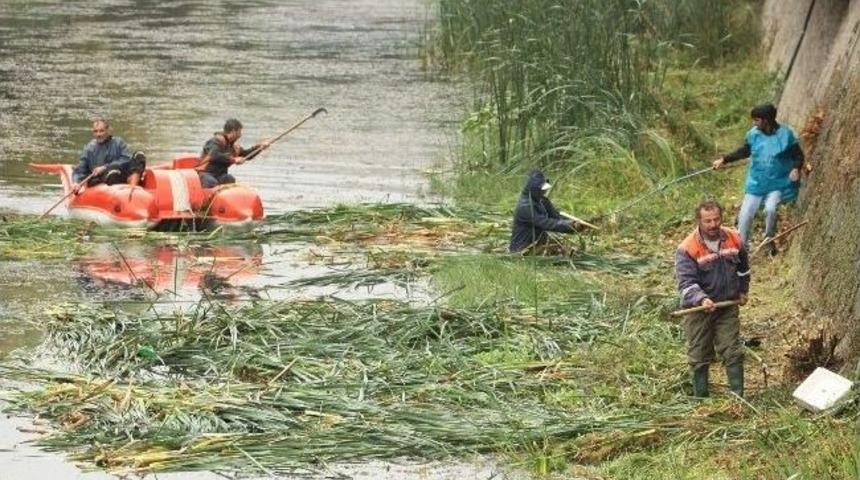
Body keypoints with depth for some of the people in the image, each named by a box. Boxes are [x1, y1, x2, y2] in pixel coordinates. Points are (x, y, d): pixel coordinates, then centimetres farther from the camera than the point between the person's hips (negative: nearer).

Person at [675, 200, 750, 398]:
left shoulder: (734, 240, -4)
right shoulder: (687, 250, -19)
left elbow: (743, 268, 16)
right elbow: (686, 283, -25)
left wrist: (742, 291, 20)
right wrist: (701, 299, -40)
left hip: (728, 306, 3)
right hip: (699, 308, -3)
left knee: (733, 352, 2)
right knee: (699, 357, 7)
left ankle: (738, 395, 9)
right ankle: (700, 398, 19)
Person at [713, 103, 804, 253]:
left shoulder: (785, 134, -12)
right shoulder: (753, 134, -2)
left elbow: (798, 156, -3)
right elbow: (744, 151, 14)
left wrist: (796, 168, -23)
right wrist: (724, 160, 8)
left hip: (778, 184, -4)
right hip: (756, 183, 4)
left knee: (770, 209, -27)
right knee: (745, 214, -2)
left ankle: (769, 239, -1)